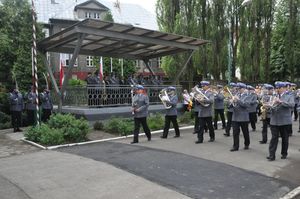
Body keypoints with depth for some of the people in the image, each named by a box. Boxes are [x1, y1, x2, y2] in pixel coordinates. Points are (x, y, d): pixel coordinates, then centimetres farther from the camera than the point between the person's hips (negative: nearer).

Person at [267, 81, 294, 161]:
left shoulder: (289, 96, 0)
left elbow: (292, 105, -19)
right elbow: (271, 107, 11)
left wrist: (281, 101, -25)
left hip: (284, 121, -2)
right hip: (274, 121, 2)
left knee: (285, 138, 11)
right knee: (274, 138, -2)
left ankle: (284, 154, 26)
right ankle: (272, 155, 0)